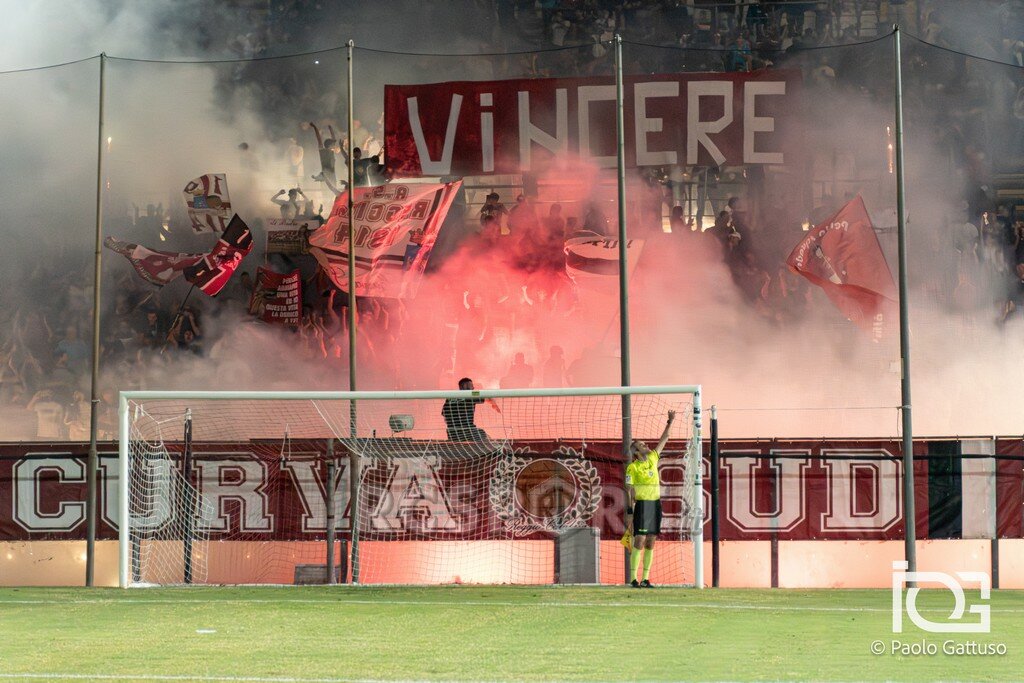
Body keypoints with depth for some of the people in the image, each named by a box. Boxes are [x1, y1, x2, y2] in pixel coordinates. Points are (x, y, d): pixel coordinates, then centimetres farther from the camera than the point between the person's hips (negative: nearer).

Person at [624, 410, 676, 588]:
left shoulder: (653, 458, 11)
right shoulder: (632, 468, -5)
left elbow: (664, 439, 18)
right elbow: (629, 491, -7)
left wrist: (670, 422, 14)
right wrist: (629, 512, -12)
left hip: (656, 504, 6)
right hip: (642, 505, -6)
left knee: (650, 543, 5)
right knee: (639, 542, -10)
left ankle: (645, 579, 7)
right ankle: (634, 578, -8)